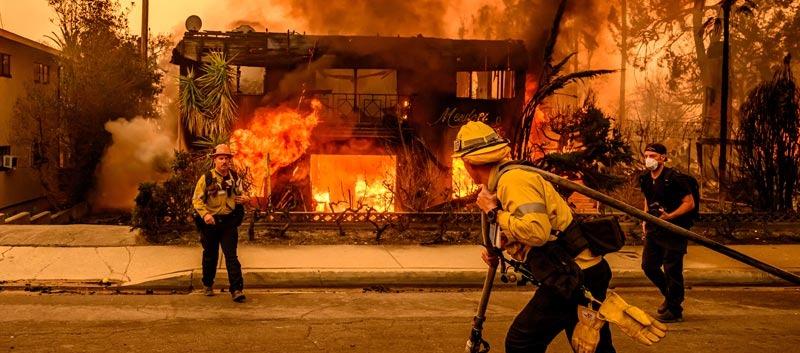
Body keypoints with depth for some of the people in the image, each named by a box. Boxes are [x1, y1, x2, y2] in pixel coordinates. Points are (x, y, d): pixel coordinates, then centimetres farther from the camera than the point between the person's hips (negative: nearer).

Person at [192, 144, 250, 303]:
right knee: (210, 255, 14)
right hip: (210, 222, -1)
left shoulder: (234, 177, 5)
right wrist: (205, 214, -24)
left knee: (231, 255, -7)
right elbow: (197, 199, -7)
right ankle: (208, 285, 34)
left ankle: (237, 290, -8)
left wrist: (245, 198, -4)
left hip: (229, 222, 1)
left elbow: (240, 194, 21)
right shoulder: (206, 178, -5)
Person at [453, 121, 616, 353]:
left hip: (574, 278, -10)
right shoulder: (505, 181, 13)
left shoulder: (513, 180, -18)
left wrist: (494, 212, -17)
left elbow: (537, 231, -31)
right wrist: (498, 248, 7)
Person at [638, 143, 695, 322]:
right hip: (654, 229, 8)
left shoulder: (674, 178, -16)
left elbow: (690, 203, -14)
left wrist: (670, 216, -25)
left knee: (672, 270, -3)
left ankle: (674, 310, 10)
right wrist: (645, 220, 13)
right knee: (648, 266, 11)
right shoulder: (645, 179, 6)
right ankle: (670, 295, 34)